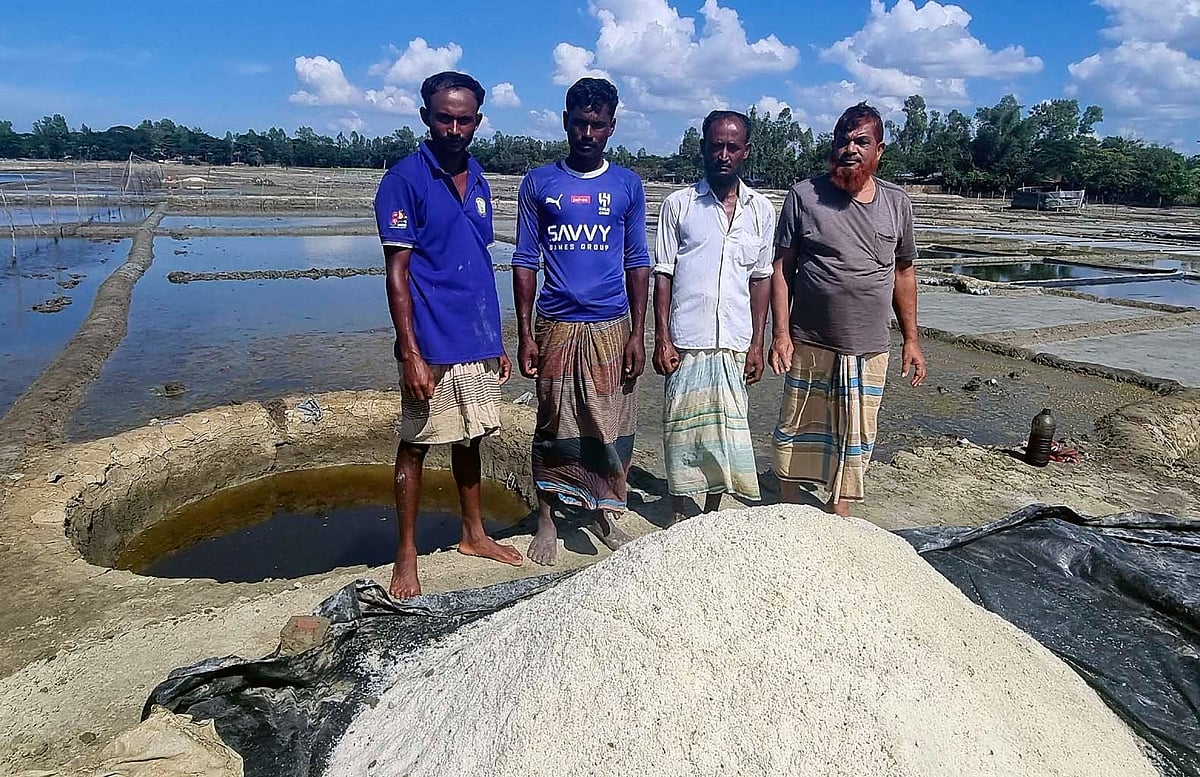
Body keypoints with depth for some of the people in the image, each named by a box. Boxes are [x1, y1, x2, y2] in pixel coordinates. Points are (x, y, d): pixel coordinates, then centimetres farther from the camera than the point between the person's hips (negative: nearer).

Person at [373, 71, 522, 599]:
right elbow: (397, 271, -12)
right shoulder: (405, 178, -8)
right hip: (431, 345, -6)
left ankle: (474, 534, 33)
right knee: (416, 444, 3)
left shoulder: (476, 179, 11)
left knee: (470, 437, 17)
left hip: (478, 341, 7)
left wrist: (496, 339, 15)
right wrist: (410, 354, -18)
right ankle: (406, 556, 16)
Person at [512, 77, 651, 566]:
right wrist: (525, 334, -3)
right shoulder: (539, 183, 3)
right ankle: (546, 521, 19)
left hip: (612, 326, 1)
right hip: (556, 325, -1)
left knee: (611, 426, 5)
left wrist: (638, 333, 0)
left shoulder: (627, 186, 6)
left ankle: (603, 516, 23)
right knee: (552, 425, 5)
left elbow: (637, 263, 7)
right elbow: (525, 261, 3)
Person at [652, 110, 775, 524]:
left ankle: (712, 513, 25)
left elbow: (761, 279, 10)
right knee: (682, 429, 6)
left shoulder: (761, 209, 6)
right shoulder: (678, 204, 0)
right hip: (686, 341, -2)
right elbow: (663, 274, 0)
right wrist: (662, 339, -7)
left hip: (735, 344, 2)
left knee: (725, 429, 8)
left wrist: (757, 343, 5)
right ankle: (679, 515, 22)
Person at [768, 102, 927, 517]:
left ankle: (836, 520, 24)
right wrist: (780, 334, -10)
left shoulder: (897, 202, 5)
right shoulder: (804, 195, -3)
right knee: (797, 432, 9)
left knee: (855, 441, 10)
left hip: (869, 350, 2)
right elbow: (782, 268, -3)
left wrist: (911, 339, 11)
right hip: (810, 344, -2)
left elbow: (903, 272, 13)